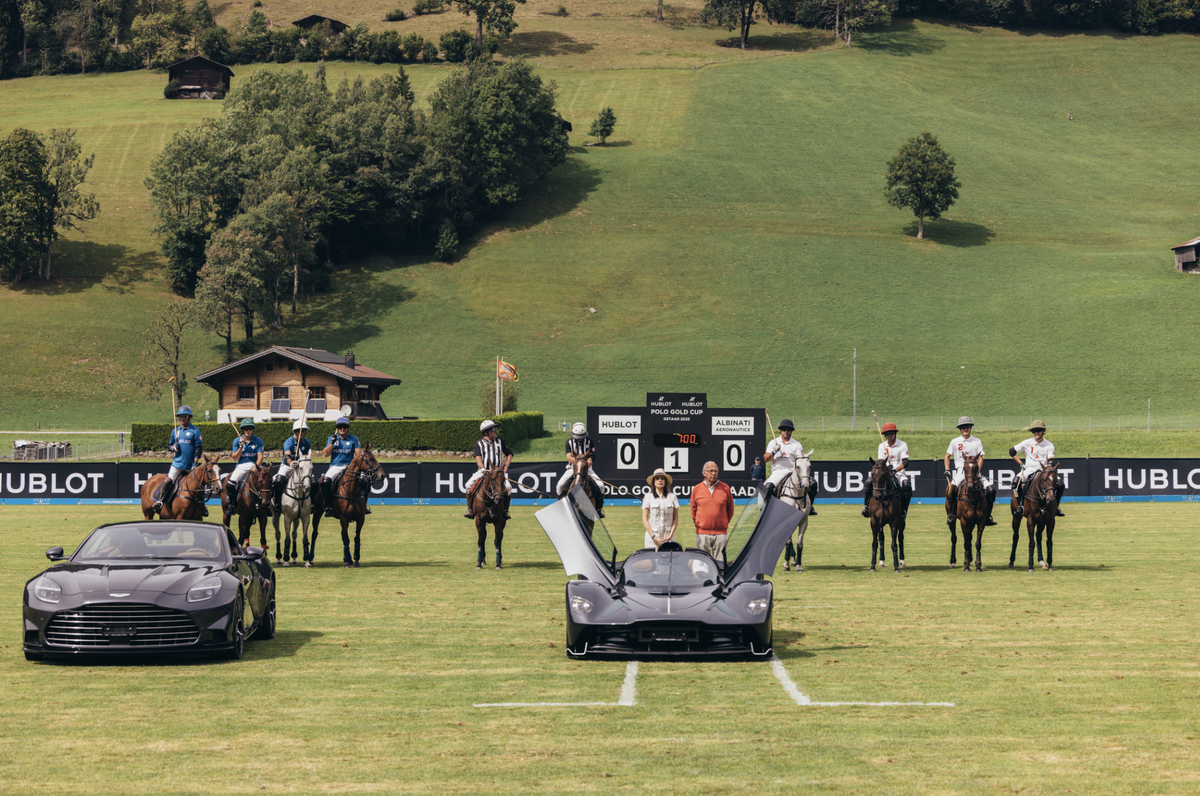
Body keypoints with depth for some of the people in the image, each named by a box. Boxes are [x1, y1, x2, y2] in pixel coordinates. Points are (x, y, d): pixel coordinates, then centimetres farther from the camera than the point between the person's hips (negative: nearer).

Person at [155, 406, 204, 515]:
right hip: (177, 463, 2)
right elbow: (169, 445, 21)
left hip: (190, 466, -2)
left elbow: (198, 448, -4)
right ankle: (160, 500, -7)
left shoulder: (195, 431, -1)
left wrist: (195, 463, -12)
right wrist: (173, 447, -4)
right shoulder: (175, 431, 11)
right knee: (168, 481, -13)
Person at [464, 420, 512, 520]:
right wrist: (483, 468, -27)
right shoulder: (479, 443, 4)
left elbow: (509, 454, 19)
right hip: (483, 472, -1)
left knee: (507, 488, -24)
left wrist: (506, 465, 1)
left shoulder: (500, 441, 11)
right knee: (469, 486, -21)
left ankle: (505, 510, -2)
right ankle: (470, 509, -3)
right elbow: (478, 457, -10)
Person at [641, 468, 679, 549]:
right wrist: (654, 537, -6)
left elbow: (676, 518, 10)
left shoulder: (672, 496, 8)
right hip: (652, 538, -1)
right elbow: (644, 520, 3)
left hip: (668, 537, 1)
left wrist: (670, 535, -2)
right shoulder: (648, 497, 5)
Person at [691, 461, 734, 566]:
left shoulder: (725, 488, 5)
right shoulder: (696, 489, 5)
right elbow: (693, 510, 15)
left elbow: (730, 509, 14)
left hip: (720, 533, 0)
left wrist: (725, 523, 10)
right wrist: (697, 524, 9)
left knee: (720, 564, -1)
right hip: (702, 534, 0)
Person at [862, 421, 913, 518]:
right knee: (868, 483, -21)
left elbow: (905, 462, -10)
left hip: (899, 473, -3)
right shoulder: (882, 446, 10)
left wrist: (895, 470, -26)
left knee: (906, 485, -34)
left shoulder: (903, 445, 0)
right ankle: (866, 506, -11)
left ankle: (904, 510, -24)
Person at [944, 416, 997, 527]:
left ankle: (987, 516, -2)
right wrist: (947, 470, 3)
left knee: (991, 490, -13)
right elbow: (947, 456, 14)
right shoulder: (955, 442, 7)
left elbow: (980, 458, 6)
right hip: (960, 470, -2)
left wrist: (977, 471, -10)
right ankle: (950, 514, -18)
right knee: (952, 488, -31)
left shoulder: (977, 441, 9)